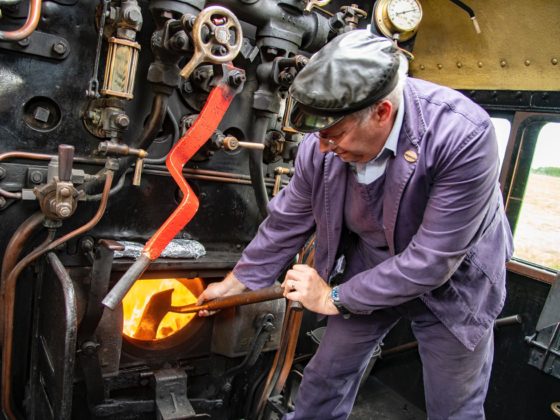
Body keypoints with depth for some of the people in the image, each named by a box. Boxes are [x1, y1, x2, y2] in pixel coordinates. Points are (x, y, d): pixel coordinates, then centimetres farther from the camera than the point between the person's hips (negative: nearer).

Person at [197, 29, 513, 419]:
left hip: (452, 282, -2)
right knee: (325, 378, 13)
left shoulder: (464, 136, -33)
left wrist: (335, 297, -22)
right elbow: (287, 222, -5)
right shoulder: (321, 145, -20)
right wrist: (235, 283, 5)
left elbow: (432, 260, -30)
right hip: (368, 268, 3)